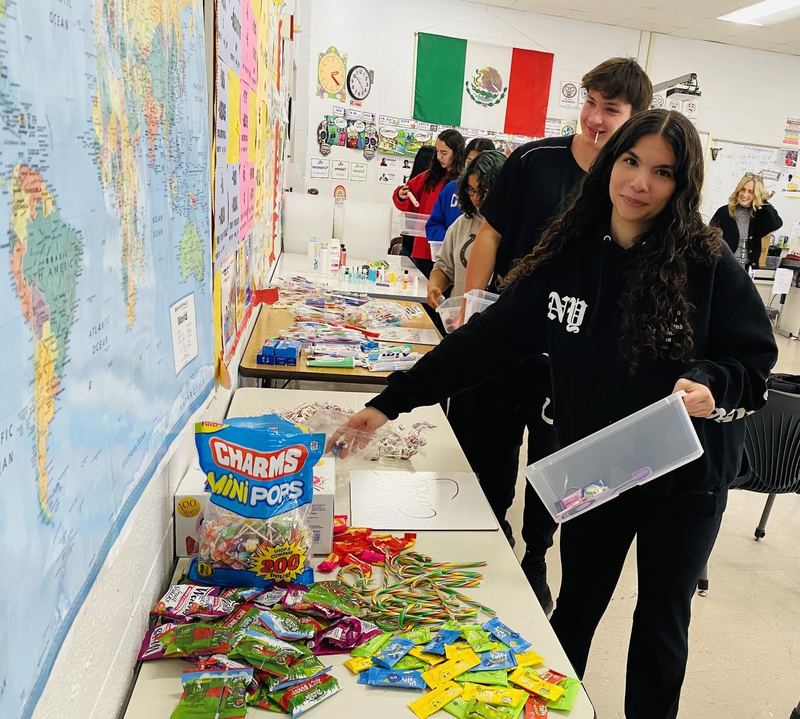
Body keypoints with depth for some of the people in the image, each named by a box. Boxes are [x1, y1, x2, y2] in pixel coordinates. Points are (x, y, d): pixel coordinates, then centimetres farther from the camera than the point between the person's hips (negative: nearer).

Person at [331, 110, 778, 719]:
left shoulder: (708, 263, -14)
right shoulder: (568, 254, -7)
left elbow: (756, 361, -6)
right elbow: (489, 337, -9)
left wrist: (710, 382, -29)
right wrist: (393, 401, -13)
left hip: (685, 476, -2)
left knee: (662, 617, 18)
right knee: (576, 606, 20)